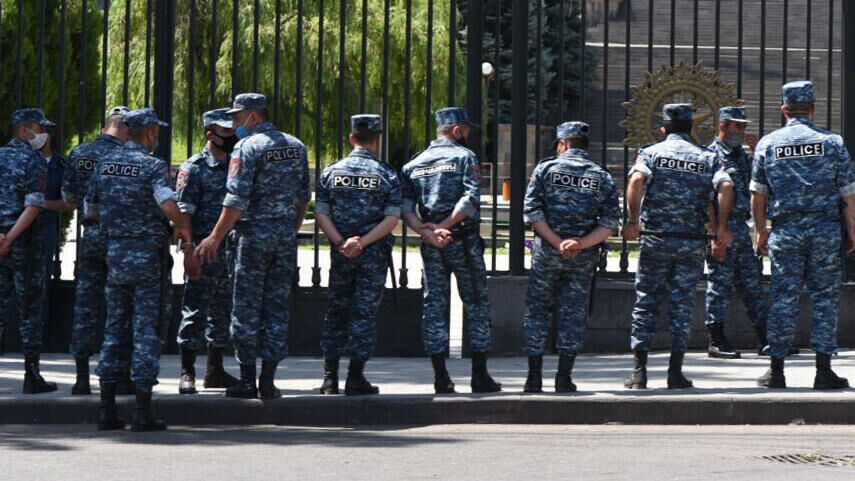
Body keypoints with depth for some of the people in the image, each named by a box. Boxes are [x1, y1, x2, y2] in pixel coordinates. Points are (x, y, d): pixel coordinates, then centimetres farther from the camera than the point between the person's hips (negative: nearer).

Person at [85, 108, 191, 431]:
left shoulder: (105, 164, 7)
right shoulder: (152, 166, -11)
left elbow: (90, 210, 13)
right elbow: (168, 204, -28)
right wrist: (183, 228, -9)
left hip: (114, 252, 5)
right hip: (146, 253, -5)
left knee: (114, 328, 11)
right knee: (146, 329, -2)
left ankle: (107, 408, 9)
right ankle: (143, 412, -4)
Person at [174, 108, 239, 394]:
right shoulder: (195, 168, -7)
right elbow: (184, 213, -12)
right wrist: (189, 253, -19)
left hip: (233, 250, 7)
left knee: (223, 312, 12)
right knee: (196, 310, -6)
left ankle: (215, 371, 20)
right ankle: (187, 373, -3)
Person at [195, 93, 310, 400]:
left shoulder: (248, 147, -11)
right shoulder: (296, 146, 10)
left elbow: (237, 200, -16)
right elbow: (304, 196, 14)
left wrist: (215, 238, -12)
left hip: (254, 236, -5)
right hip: (286, 236, 5)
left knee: (247, 308, 2)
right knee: (278, 308, 8)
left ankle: (247, 380, 3)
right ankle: (268, 380, 6)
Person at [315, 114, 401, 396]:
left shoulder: (331, 172, 3)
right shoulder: (387, 175, -3)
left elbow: (321, 214, -4)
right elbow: (392, 219, -11)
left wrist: (341, 243, -9)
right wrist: (362, 242, -14)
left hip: (340, 253, 2)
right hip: (374, 255, -2)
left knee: (336, 310, 10)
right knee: (364, 312, 2)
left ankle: (330, 377, 7)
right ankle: (355, 378, 0)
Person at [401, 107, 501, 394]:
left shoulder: (414, 164, 13)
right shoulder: (464, 156, -2)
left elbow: (405, 208, -1)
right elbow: (471, 199, -17)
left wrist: (426, 232, -10)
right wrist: (443, 227, -14)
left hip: (431, 247, 4)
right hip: (464, 242, -4)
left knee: (434, 307, 6)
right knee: (477, 305, 4)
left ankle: (441, 378, 2)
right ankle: (480, 375, 3)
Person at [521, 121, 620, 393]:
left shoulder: (546, 169, 0)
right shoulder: (603, 178, 6)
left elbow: (532, 210, -9)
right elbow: (610, 223, -4)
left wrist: (557, 242, -11)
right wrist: (581, 244, -12)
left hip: (546, 251, -1)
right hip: (584, 257, 1)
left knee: (537, 310, 8)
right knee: (574, 313, 8)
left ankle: (535, 378, 6)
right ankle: (564, 378, 5)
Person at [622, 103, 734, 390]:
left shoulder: (651, 153, 3)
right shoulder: (707, 158, 7)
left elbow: (637, 180, -17)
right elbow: (726, 186, -9)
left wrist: (633, 220, -14)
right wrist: (721, 228, -5)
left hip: (655, 238, -1)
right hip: (692, 241, 1)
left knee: (646, 302, 6)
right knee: (682, 304, 7)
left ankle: (640, 372, 2)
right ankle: (675, 372, 5)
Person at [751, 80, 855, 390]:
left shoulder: (768, 144, 3)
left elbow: (758, 195, 5)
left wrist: (761, 231, 15)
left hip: (785, 230, 1)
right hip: (825, 229, -1)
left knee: (783, 299, 5)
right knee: (825, 298, 4)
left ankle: (776, 371, 6)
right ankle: (824, 370, 1)